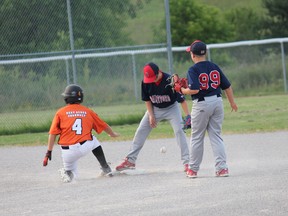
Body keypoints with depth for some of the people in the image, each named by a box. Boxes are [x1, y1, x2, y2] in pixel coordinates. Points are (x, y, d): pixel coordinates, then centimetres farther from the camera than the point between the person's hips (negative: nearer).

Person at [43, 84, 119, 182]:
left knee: (71, 170, 24)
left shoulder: (60, 112, 5)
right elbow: (104, 126, 22)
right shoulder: (88, 112, 11)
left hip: (67, 151, -1)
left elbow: (53, 134, 0)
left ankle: (67, 173, -14)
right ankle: (106, 169, 26)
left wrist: (49, 152, 3)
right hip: (86, 147, 1)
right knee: (93, 140, 34)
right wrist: (113, 134, 42)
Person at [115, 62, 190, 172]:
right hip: (154, 109, 3)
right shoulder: (146, 82, -19)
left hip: (171, 108, -3)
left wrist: (188, 116, -34)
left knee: (179, 131, -18)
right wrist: (151, 115, -9)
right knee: (140, 132, 0)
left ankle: (187, 162, -15)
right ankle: (130, 160, 8)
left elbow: (181, 99, -29)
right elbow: (147, 100, -3)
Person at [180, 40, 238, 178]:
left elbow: (194, 89, -22)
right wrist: (232, 102, 22)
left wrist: (182, 90, -4)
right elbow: (227, 86, 10)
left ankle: (193, 169, 15)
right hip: (217, 101, 4)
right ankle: (222, 168, 1)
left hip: (201, 104, -4)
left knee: (196, 137, 8)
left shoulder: (193, 70, -10)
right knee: (216, 136, 10)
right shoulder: (214, 67, 6)